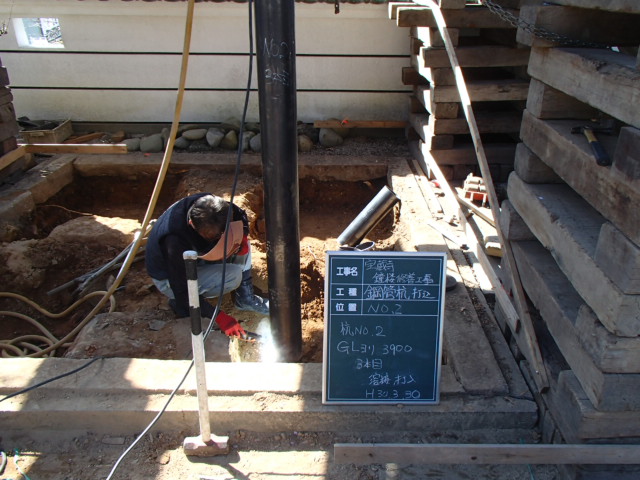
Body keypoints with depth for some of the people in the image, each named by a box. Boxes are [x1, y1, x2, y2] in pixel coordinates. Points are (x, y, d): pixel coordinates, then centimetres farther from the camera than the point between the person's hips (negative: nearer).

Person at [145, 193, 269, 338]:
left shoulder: (207, 204, -23)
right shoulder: (175, 240, -40)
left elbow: (240, 215, -2)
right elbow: (182, 289, -32)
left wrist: (242, 237, -22)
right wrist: (219, 317, -32)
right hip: (168, 279, -7)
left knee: (239, 241, -12)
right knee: (233, 275, -27)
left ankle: (245, 297, -4)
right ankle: (179, 303, -9)